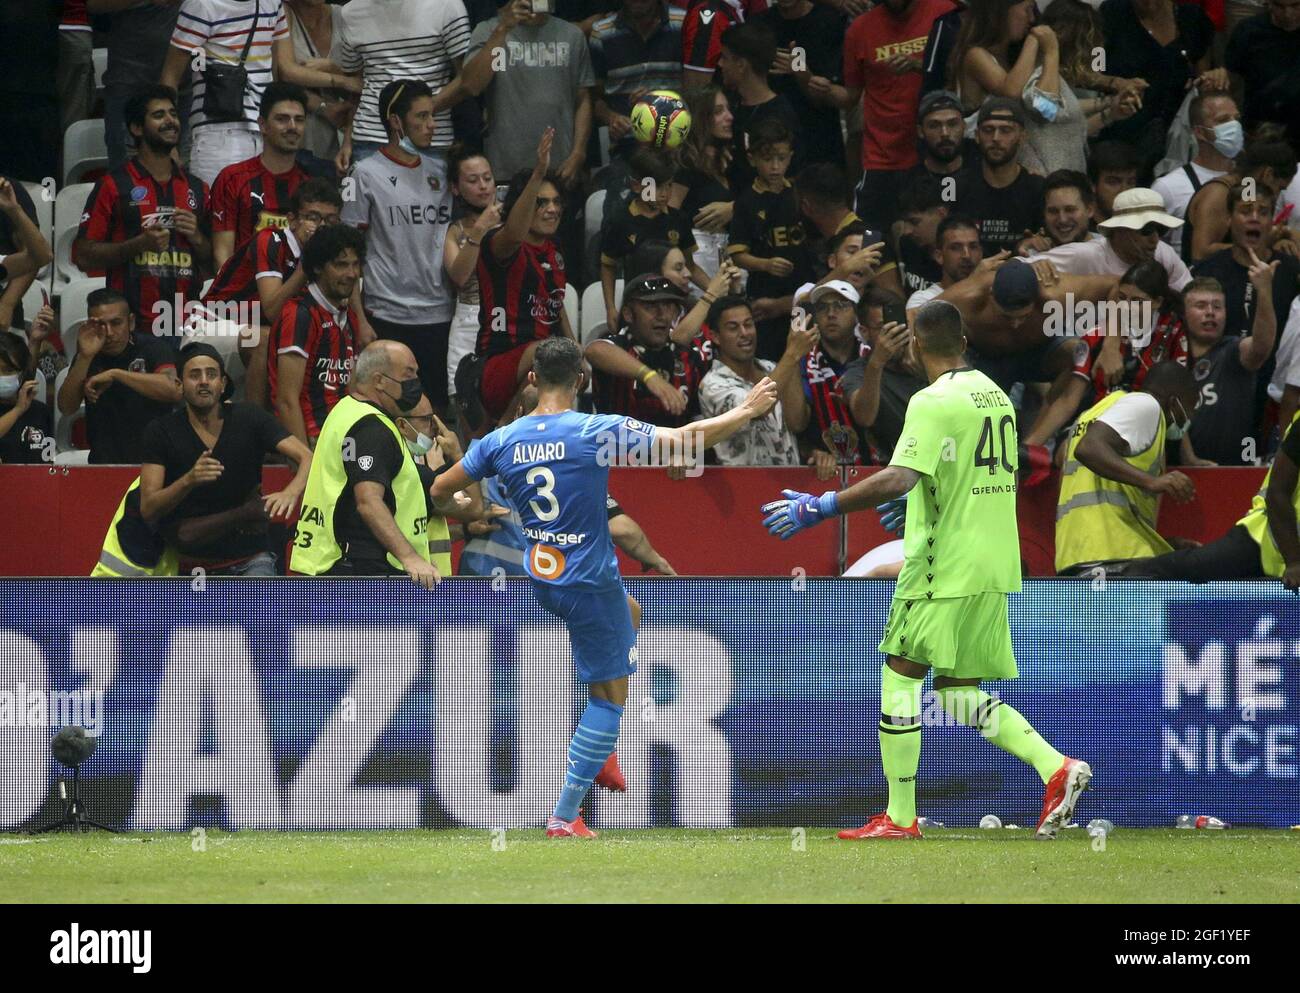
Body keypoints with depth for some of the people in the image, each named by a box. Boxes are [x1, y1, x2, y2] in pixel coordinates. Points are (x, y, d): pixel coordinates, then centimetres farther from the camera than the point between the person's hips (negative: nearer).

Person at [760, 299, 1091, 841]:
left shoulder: (934, 401, -14)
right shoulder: (995, 395, 12)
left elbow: (899, 479, -26)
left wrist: (819, 507, -23)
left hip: (943, 568, -8)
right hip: (994, 569, 8)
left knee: (900, 674, 3)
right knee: (959, 691, 14)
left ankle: (899, 816, 2)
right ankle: (1056, 768, -2)